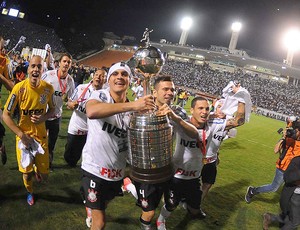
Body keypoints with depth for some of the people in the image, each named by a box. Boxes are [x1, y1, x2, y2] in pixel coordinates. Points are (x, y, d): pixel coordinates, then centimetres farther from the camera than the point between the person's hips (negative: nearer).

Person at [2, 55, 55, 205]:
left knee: (43, 176, 4)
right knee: (27, 172, 10)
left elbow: (52, 109, 6)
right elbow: (6, 115, -11)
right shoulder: (19, 88, -18)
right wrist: (21, 135, -16)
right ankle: (29, 192, 44)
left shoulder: (48, 88, -11)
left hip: (41, 135, 2)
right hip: (24, 135, -2)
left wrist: (44, 117, -16)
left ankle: (37, 167, 43)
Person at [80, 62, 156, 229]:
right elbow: (91, 112, -40)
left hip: (117, 171, 6)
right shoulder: (100, 95, -16)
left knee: (105, 204, 30)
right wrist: (133, 105, -46)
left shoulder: (132, 108, 0)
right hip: (95, 168, -5)